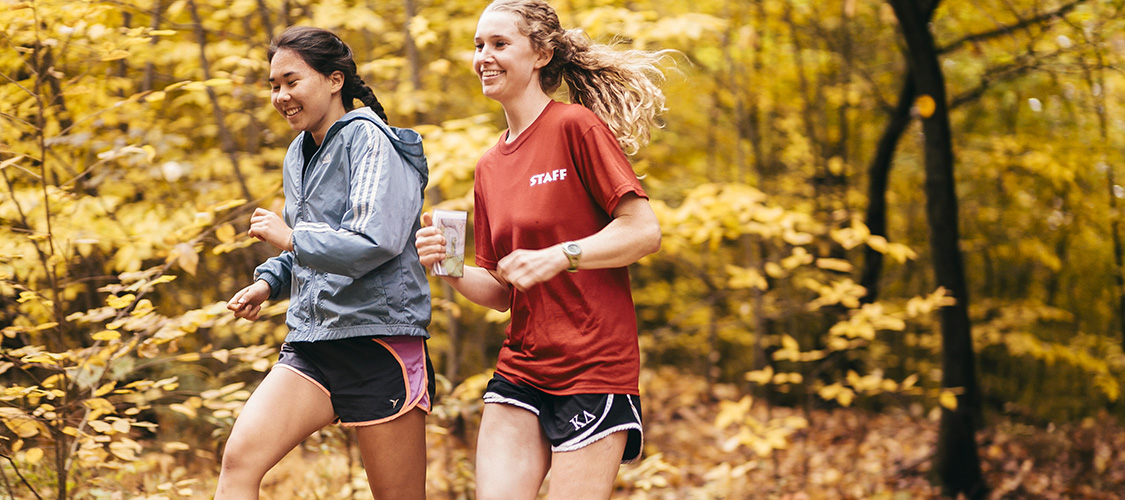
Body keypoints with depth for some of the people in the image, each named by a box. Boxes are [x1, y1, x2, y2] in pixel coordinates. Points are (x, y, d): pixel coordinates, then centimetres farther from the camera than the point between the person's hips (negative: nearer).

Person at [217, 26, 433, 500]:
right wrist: (269, 282, 10)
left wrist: (290, 239, -16)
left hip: (379, 340, -7)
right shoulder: (300, 154, 17)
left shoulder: (369, 140, -9)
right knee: (238, 459, -11)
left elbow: (377, 243, -21)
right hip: (311, 342, 7)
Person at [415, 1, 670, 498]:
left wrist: (558, 257, -22)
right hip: (519, 370, 6)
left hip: (593, 367, -6)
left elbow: (644, 230, -12)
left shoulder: (577, 126, -6)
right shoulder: (490, 166, 14)